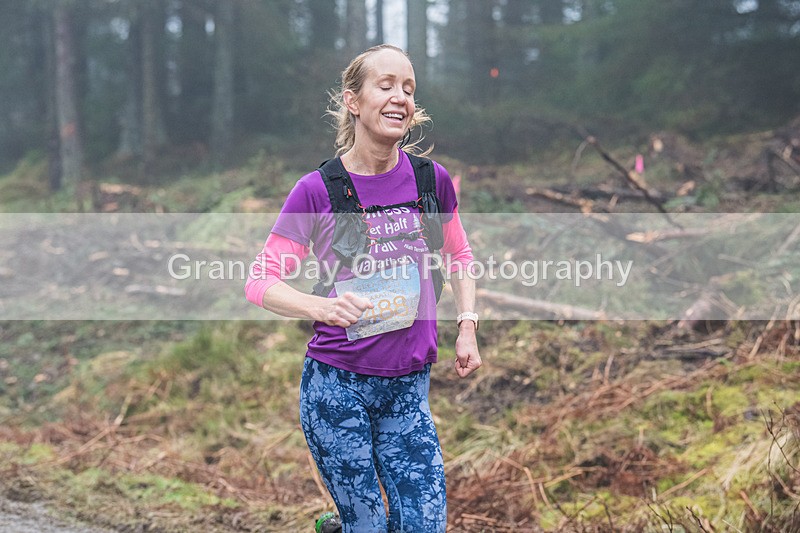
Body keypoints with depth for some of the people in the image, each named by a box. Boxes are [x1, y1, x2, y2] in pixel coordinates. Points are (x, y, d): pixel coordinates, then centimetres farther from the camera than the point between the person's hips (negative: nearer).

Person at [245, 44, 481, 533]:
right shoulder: (317, 190, -9)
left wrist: (468, 327, 6)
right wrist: (322, 308, -25)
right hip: (337, 386, -3)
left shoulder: (432, 180, 0)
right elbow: (260, 281, -7)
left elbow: (459, 254, 18)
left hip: (409, 387, 3)